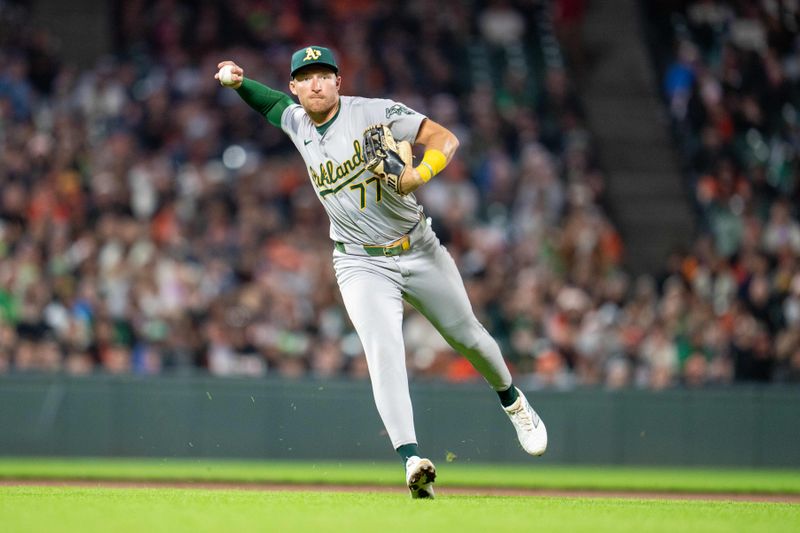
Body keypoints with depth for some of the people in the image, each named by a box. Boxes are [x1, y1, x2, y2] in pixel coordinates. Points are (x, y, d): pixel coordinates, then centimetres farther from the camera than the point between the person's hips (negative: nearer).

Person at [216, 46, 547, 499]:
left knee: (468, 337, 13)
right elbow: (268, 100, 23)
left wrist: (420, 173, -38)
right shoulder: (296, 122, 1)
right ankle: (412, 459, -32)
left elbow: (445, 139, -19)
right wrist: (235, 80, 1)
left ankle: (512, 400, 44)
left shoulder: (375, 113, -14)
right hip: (362, 265, 1)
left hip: (419, 251, -1)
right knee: (384, 350, -21)